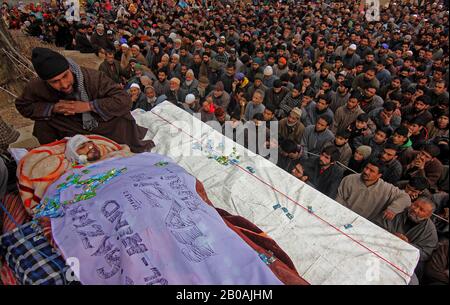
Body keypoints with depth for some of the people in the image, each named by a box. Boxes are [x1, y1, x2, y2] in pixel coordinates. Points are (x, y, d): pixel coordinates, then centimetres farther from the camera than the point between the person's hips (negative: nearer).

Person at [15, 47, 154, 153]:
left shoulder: (93, 77, -29)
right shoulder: (36, 88, -19)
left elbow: (124, 101, -31)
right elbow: (23, 106, -1)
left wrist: (88, 106, -35)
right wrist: (52, 108, -21)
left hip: (109, 125, -2)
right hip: (75, 132, 3)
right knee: (43, 123, -16)